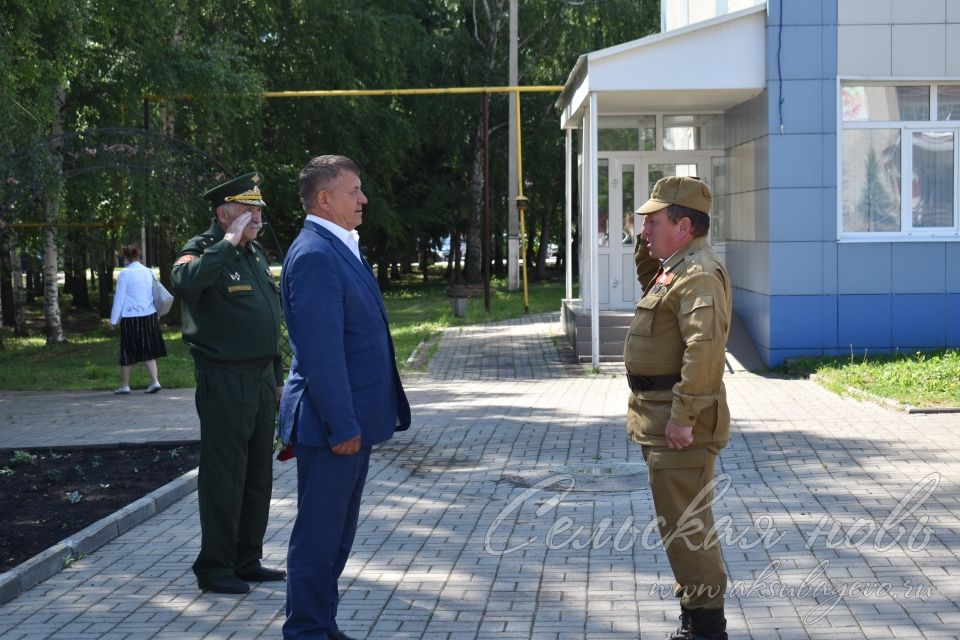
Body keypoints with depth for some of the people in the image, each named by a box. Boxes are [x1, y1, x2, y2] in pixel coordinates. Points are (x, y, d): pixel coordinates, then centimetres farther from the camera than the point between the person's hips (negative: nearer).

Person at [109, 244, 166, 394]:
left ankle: (124, 385, 14)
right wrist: (157, 314, 21)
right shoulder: (149, 272, 5)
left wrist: (113, 320, 0)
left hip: (131, 317, -4)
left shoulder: (125, 274, -9)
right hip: (149, 316, 4)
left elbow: (119, 298, -7)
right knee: (148, 351, 10)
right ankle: (155, 381, -1)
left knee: (128, 353, 7)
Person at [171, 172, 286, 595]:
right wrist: (228, 242, -29)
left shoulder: (255, 253, 15)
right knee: (223, 477, -3)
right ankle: (214, 568, 6)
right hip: (224, 381, -8)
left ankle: (247, 561, 24)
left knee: (258, 474, 13)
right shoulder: (203, 250, -10)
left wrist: (277, 376, 20)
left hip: (260, 377, 8)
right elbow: (186, 281, -36)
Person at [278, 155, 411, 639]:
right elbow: (320, 351, -22)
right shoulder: (314, 255, -18)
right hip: (332, 427, -10)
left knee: (337, 533, 17)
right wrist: (342, 425, -22)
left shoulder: (340, 249, 15)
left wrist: (354, 421, 18)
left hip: (351, 422, 10)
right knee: (318, 537, -1)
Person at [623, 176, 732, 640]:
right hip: (660, 419, 11)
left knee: (684, 524, -7)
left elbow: (704, 349, -28)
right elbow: (652, 288, 38)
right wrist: (647, 249, 19)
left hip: (680, 424, -11)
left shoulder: (699, 274, -18)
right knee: (679, 522, 18)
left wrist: (683, 417, -29)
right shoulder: (676, 267, 15)